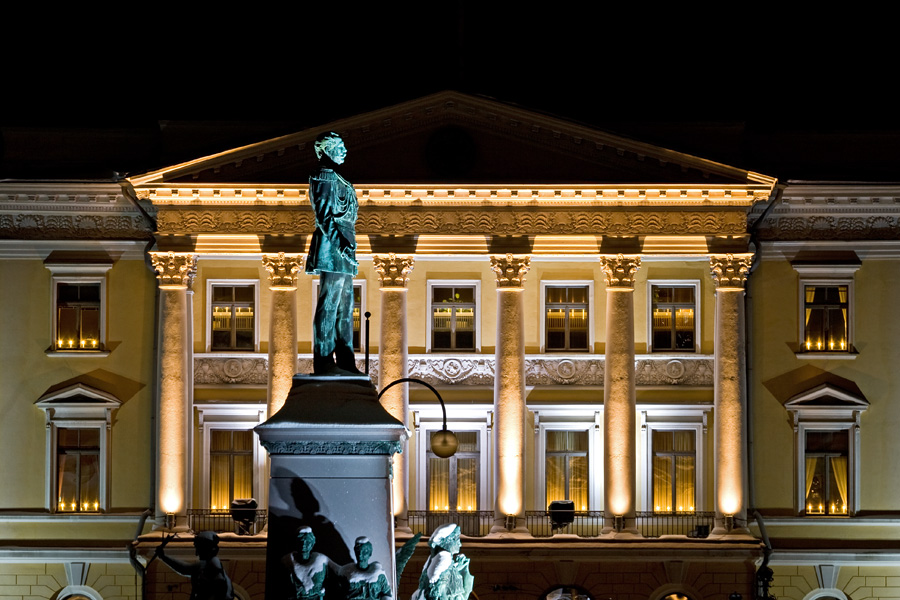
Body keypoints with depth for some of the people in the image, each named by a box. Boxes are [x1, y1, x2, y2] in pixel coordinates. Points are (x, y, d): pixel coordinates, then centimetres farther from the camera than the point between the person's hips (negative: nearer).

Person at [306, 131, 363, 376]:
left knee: (344, 309, 11)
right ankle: (324, 361, -10)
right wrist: (341, 241, -24)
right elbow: (324, 216, -17)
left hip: (344, 254, 11)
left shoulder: (335, 179, 21)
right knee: (329, 306, -10)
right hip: (333, 253, -11)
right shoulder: (323, 179, -8)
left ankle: (345, 362, 13)